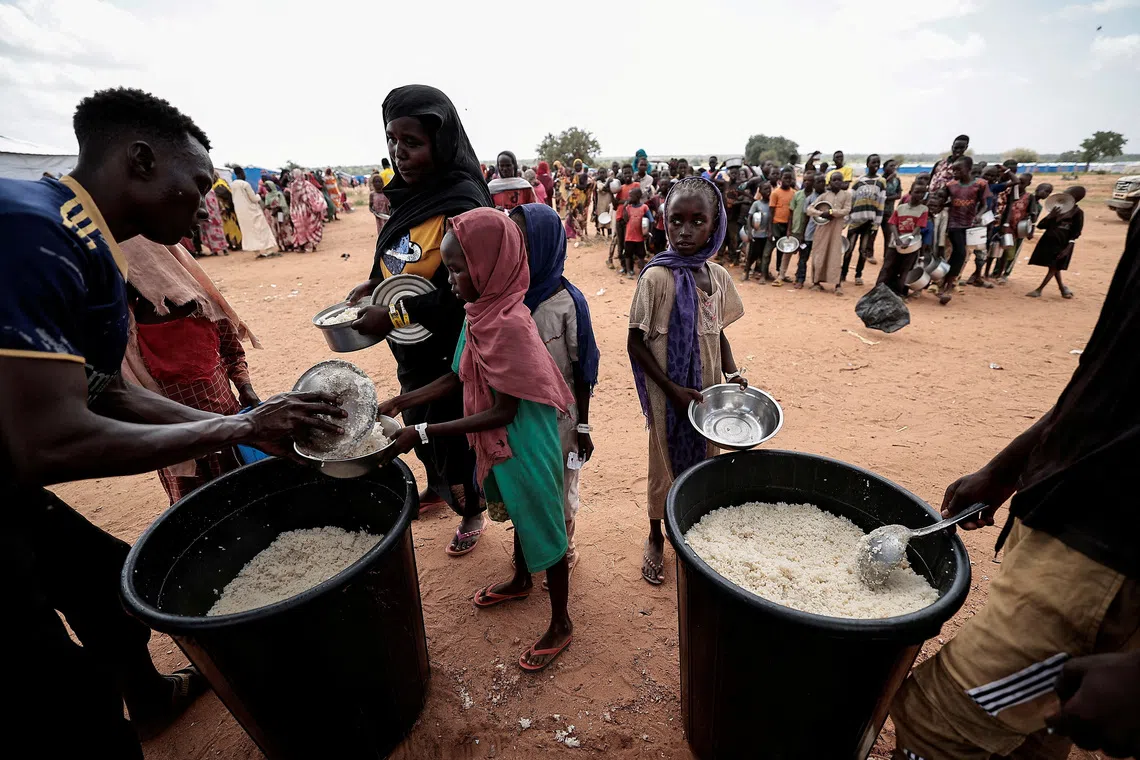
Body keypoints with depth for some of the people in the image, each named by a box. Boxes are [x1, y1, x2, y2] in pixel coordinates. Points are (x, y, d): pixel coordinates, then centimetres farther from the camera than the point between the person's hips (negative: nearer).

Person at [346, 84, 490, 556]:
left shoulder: (462, 205, -23)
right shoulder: (412, 193, 3)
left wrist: (394, 316, -24)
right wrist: (374, 283, 3)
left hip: (446, 352, -9)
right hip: (411, 347, 9)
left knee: (453, 434, 9)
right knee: (419, 425, 26)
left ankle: (471, 513, 36)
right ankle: (437, 488, 54)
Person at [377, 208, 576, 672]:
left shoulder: (509, 324, -29)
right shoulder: (480, 312, -2)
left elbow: (503, 411, -25)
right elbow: (459, 377, 8)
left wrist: (423, 433, -22)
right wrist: (400, 402, 3)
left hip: (524, 445, -8)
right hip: (499, 443, 8)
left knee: (542, 526, 11)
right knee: (519, 516, 28)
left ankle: (560, 624, 35)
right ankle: (521, 581, 56)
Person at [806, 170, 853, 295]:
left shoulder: (846, 194, 6)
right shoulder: (824, 195, 6)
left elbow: (847, 210, -5)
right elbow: (809, 209, -1)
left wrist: (831, 212, -16)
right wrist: (822, 213, -16)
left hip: (836, 228, -1)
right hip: (823, 227, 1)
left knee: (836, 255, -5)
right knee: (819, 254, 3)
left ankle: (838, 284, -7)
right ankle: (816, 281, 13)